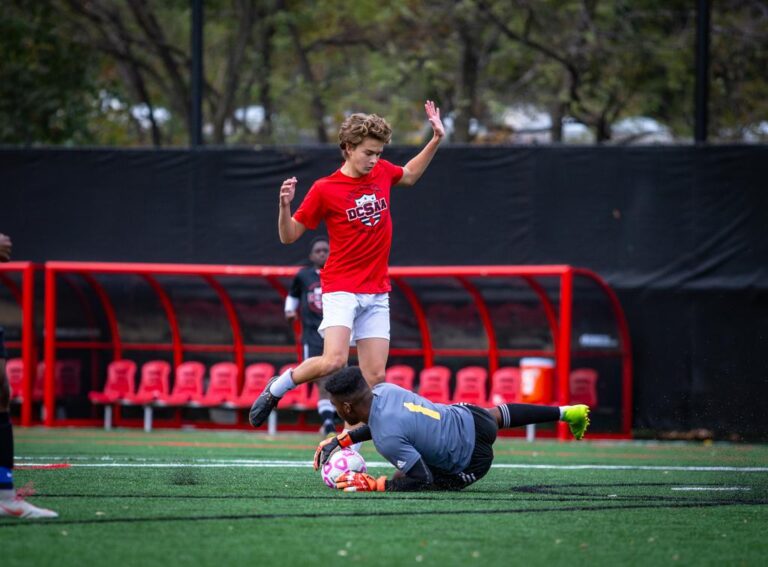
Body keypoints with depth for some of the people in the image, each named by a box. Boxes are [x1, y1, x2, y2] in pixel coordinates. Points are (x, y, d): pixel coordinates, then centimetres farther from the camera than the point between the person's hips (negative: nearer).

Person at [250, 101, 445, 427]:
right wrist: (285, 206, -21)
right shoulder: (324, 189, -7)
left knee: (374, 377, -4)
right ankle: (277, 388, 2)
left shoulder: (382, 172, 7)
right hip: (341, 290, -5)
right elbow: (289, 236, -2)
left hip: (377, 293, 5)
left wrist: (436, 139, 22)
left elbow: (410, 175, 31)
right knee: (334, 362, -24)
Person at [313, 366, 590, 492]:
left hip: (472, 460, -7)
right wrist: (343, 440, 5)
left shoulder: (387, 439, -34)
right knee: (496, 415, 40)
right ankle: (566, 412, 56)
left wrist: (374, 485, -28)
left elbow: (422, 479, -29)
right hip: (468, 416, 7)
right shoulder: (383, 390, -10)